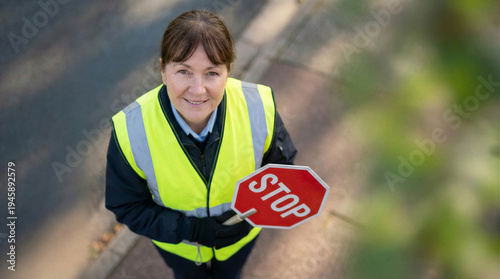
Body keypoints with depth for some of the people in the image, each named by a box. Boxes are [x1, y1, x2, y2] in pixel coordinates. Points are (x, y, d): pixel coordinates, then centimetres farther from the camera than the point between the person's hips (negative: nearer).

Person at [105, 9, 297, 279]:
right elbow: (128, 206, -19)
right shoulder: (129, 131, -34)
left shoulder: (260, 108, -32)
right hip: (177, 243, 0)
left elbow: (280, 162, -11)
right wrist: (190, 230, -31)